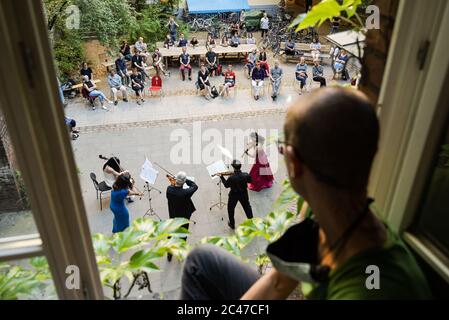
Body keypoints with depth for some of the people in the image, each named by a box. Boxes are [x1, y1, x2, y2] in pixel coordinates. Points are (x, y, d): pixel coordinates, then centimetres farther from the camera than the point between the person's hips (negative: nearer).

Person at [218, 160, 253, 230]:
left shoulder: (231, 178, -31)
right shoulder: (246, 175, -23)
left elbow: (226, 185, -12)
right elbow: (249, 180, -1)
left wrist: (221, 177, -3)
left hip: (234, 195, -2)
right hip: (243, 194, 3)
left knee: (231, 209, 21)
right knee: (247, 207, 26)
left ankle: (232, 224, 34)